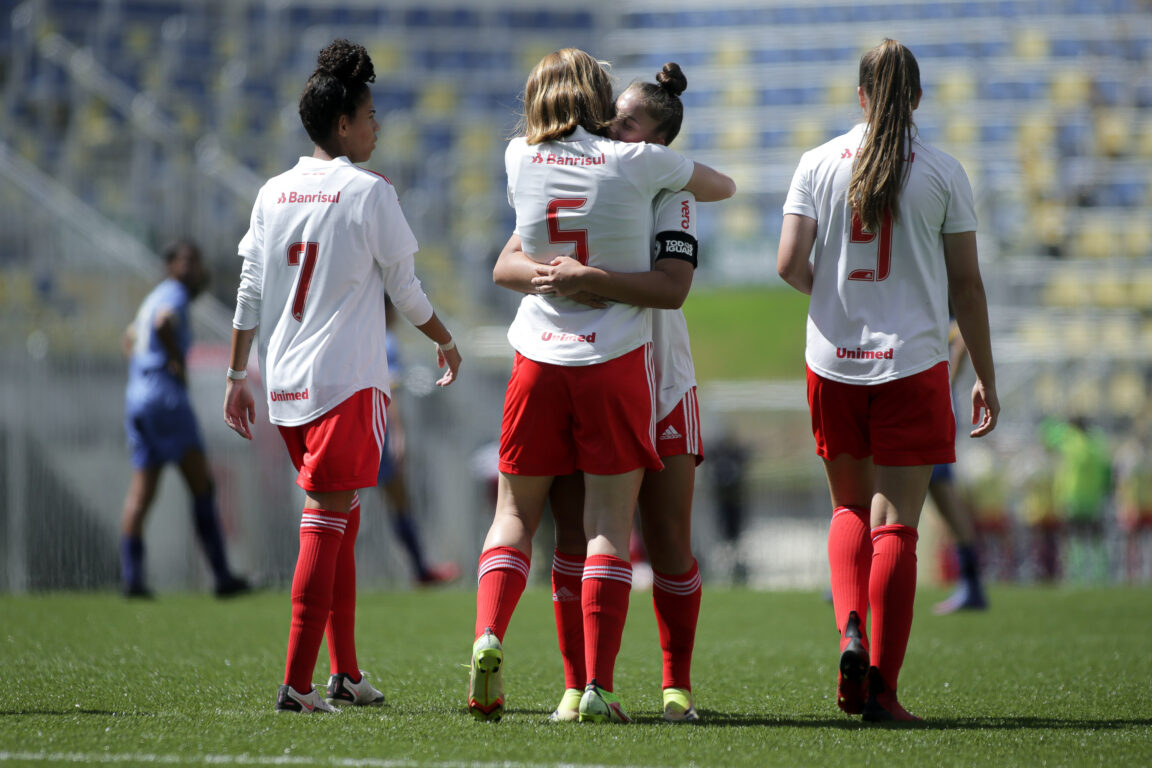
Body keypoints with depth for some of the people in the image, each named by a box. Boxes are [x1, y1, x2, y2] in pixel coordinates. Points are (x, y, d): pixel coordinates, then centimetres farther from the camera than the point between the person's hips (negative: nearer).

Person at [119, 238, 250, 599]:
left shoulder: (156, 297, 23)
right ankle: (222, 576, -9)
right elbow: (164, 323, -29)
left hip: (136, 397, 9)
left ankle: (130, 575, -7)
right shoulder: (173, 295, -7)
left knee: (140, 492, 3)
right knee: (202, 487, -6)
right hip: (166, 397, -9)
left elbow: (130, 339, 39)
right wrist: (178, 363, -17)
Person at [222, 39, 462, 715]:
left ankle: (346, 676, 20)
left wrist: (238, 375, 18)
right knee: (329, 522, -8)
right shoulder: (369, 193, -6)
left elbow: (249, 295, 11)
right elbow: (405, 289, 0)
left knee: (339, 520, 18)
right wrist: (446, 341, 16)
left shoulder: (273, 194, 10)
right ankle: (298, 684, -15)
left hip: (284, 382, 7)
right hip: (347, 379, -7)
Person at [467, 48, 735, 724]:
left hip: (539, 360, 2)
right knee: (609, 523, -1)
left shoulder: (521, 158, 2)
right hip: (616, 361, -2)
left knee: (516, 512, 12)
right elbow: (724, 186, 13)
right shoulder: (636, 163, -5)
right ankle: (597, 686, -7)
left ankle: (489, 636, -10)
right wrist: (678, 178, 30)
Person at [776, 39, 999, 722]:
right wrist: (987, 378, 9)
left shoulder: (820, 164, 1)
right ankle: (882, 687, -4)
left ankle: (851, 634, -4)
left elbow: (790, 263, -6)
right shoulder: (943, 172, -1)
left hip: (833, 362, 2)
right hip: (913, 363, -2)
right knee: (896, 526, 0)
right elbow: (967, 286, 1)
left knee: (851, 507, 19)